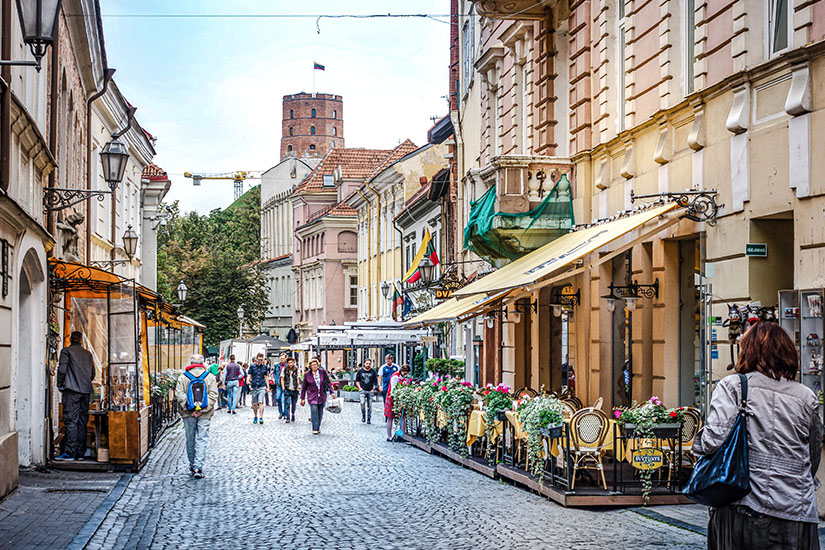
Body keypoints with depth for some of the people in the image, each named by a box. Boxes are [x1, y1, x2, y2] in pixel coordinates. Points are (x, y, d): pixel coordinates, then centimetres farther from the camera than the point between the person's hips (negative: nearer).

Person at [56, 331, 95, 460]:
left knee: (71, 421, -8)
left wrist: (60, 385, 3)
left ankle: (70, 453, -13)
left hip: (72, 390, -5)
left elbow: (62, 369, -8)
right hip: (86, 391, 5)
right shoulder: (88, 354, 16)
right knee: (82, 422, 7)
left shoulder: (66, 351, 1)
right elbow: (92, 373, 17)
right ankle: (80, 453, 7)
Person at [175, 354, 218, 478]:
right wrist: (202, 410, -10)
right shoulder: (210, 377, 1)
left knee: (190, 440, 12)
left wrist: (187, 408, -7)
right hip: (204, 414, -1)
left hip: (188, 414, 1)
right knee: (202, 440, 0)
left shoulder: (182, 377, 0)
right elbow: (213, 395, -7)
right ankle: (198, 467, -10)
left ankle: (192, 465, 23)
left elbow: (179, 395, -8)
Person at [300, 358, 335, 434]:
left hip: (322, 395, 2)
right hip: (312, 396, -2)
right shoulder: (307, 374, -2)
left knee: (320, 412, 5)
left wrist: (331, 392, 1)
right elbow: (304, 387, 6)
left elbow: (328, 382, 8)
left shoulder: (323, 372, 0)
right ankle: (315, 429, -15)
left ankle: (318, 427, 19)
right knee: (314, 410, -17)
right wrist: (302, 398, 7)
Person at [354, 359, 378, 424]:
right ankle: (363, 416, -1)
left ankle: (369, 419, 11)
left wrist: (373, 389, 2)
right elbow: (357, 380, 13)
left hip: (370, 391, 1)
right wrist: (359, 388, 1)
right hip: (363, 390, -1)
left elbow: (375, 381, 13)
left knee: (369, 405, 2)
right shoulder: (360, 371, 5)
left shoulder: (373, 372, 6)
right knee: (362, 403, -19)